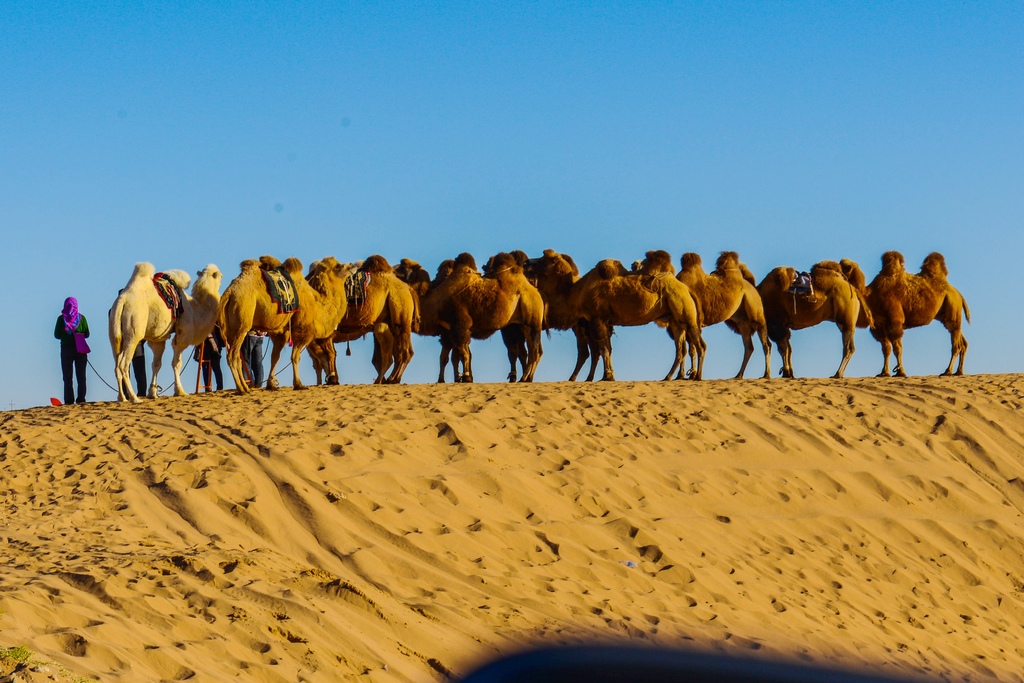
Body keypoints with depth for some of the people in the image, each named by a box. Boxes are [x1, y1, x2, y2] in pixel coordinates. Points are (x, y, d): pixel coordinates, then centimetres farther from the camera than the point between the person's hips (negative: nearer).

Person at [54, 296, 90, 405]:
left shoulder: (61, 318, -3)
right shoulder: (81, 318, -1)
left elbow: (57, 335, 0)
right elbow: (86, 334, 1)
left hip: (66, 349, -1)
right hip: (80, 350, 1)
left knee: (68, 377, 2)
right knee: (81, 376, 5)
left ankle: (69, 401, -5)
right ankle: (81, 399, -2)